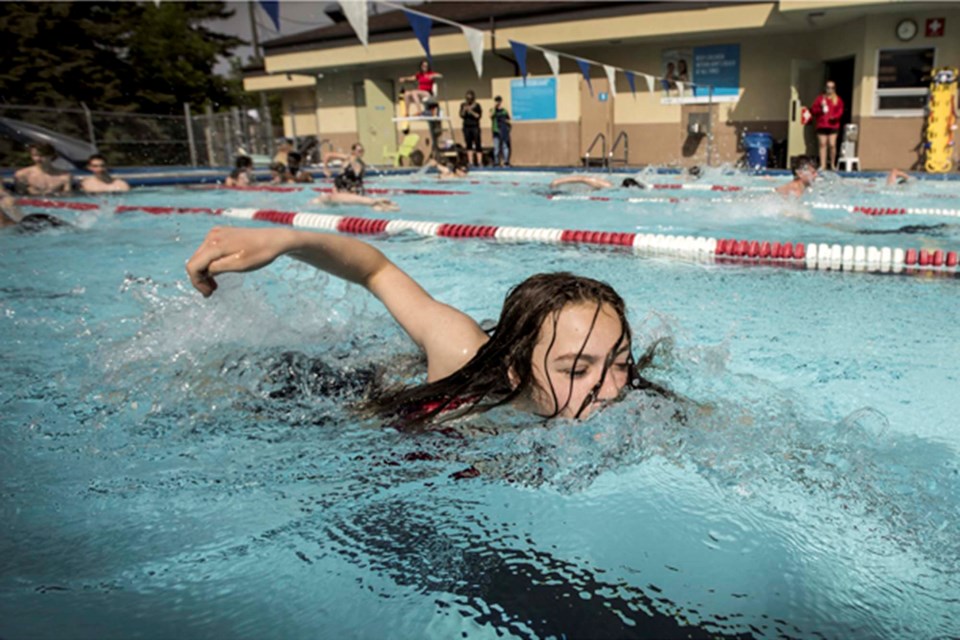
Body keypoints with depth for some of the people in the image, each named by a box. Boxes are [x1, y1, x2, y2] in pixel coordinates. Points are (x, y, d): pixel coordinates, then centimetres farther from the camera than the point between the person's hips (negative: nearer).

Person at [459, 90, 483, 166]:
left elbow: (479, 116, -8)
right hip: (466, 127, 3)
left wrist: (471, 112, -20)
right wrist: (464, 110, -18)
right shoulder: (463, 105, 7)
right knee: (469, 145, 1)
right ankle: (470, 162, 1)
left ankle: (479, 162, -6)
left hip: (475, 127, -3)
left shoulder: (477, 105, -2)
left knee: (477, 144, -5)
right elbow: (461, 115, 0)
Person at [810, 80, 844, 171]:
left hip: (833, 125, -1)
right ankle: (823, 165, 2)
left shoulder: (837, 99, 10)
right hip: (821, 125, 1)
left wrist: (835, 117, -14)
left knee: (832, 145, -8)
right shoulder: (820, 98, 10)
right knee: (823, 145, -1)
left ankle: (832, 164, 5)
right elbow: (813, 110, 7)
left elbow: (840, 111, 4)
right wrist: (820, 109, -11)